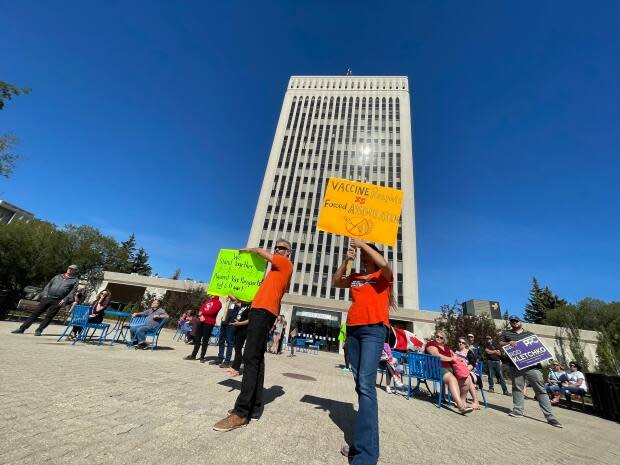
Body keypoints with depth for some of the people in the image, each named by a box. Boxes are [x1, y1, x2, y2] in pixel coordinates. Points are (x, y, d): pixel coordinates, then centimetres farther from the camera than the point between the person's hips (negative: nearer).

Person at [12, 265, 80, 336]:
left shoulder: (76, 280, 3)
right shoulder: (58, 277, 19)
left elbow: (73, 292, -4)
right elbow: (48, 285, 21)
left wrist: (65, 300, -13)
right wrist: (44, 294, 7)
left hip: (58, 301, -4)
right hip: (47, 298, 4)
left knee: (49, 316, -5)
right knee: (35, 313, 5)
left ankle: (38, 331, 7)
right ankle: (22, 328, 15)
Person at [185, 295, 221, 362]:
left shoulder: (218, 303, -5)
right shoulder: (206, 301, 17)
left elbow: (212, 312, -16)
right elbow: (200, 309, 10)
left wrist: (203, 312, -5)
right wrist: (201, 315, -10)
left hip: (209, 323, -6)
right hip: (201, 321, 6)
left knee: (205, 341, 1)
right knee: (197, 339, 12)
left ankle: (202, 357, 12)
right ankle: (193, 355, 24)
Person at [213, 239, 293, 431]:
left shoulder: (286, 264, 0)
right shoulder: (276, 269, 27)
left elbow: (260, 251, -1)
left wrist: (248, 250, 19)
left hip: (264, 311, -10)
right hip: (260, 310, 10)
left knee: (251, 358, -14)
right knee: (257, 359, 8)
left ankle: (241, 413, -12)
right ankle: (254, 407, 14)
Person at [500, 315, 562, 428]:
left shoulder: (530, 334, 18)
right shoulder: (506, 333, 13)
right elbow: (500, 344, 6)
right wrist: (508, 343, -13)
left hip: (532, 365, 1)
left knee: (541, 390, -2)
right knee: (517, 388, 3)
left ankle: (550, 416, 4)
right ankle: (518, 411, 11)